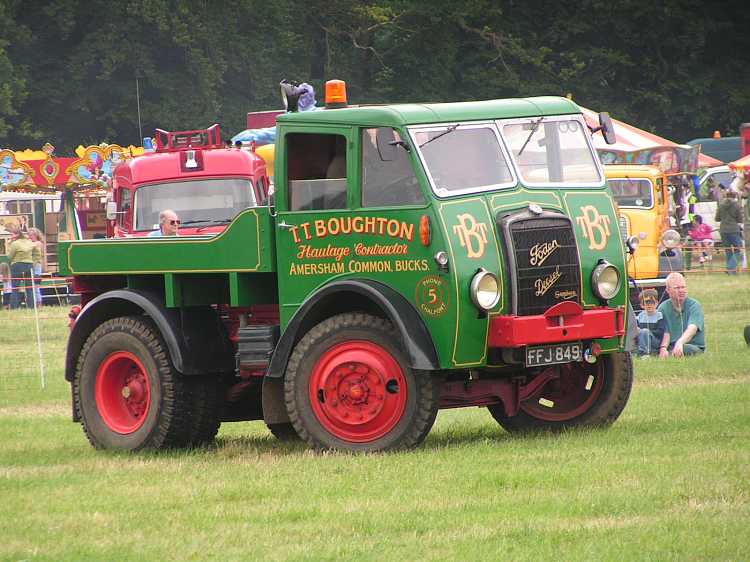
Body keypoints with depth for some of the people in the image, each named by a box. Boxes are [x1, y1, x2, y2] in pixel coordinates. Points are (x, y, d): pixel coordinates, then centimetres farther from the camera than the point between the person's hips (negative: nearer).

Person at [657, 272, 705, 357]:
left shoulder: (694, 305, -3)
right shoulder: (663, 308, 8)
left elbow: (692, 329, -21)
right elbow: (665, 333, -2)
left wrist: (679, 343, -41)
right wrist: (663, 348, -26)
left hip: (695, 347, -2)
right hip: (671, 347, 2)